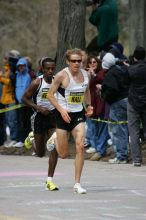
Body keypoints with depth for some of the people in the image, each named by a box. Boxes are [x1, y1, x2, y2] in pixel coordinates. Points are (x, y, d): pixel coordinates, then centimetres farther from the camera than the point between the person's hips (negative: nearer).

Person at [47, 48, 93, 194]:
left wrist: (88, 105, 6)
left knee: (80, 146, -15)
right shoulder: (62, 75, -12)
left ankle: (77, 183, -8)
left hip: (78, 114, 3)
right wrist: (61, 110, -19)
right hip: (63, 115, -3)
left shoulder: (85, 74, 3)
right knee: (63, 154, 2)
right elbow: (50, 94, -8)